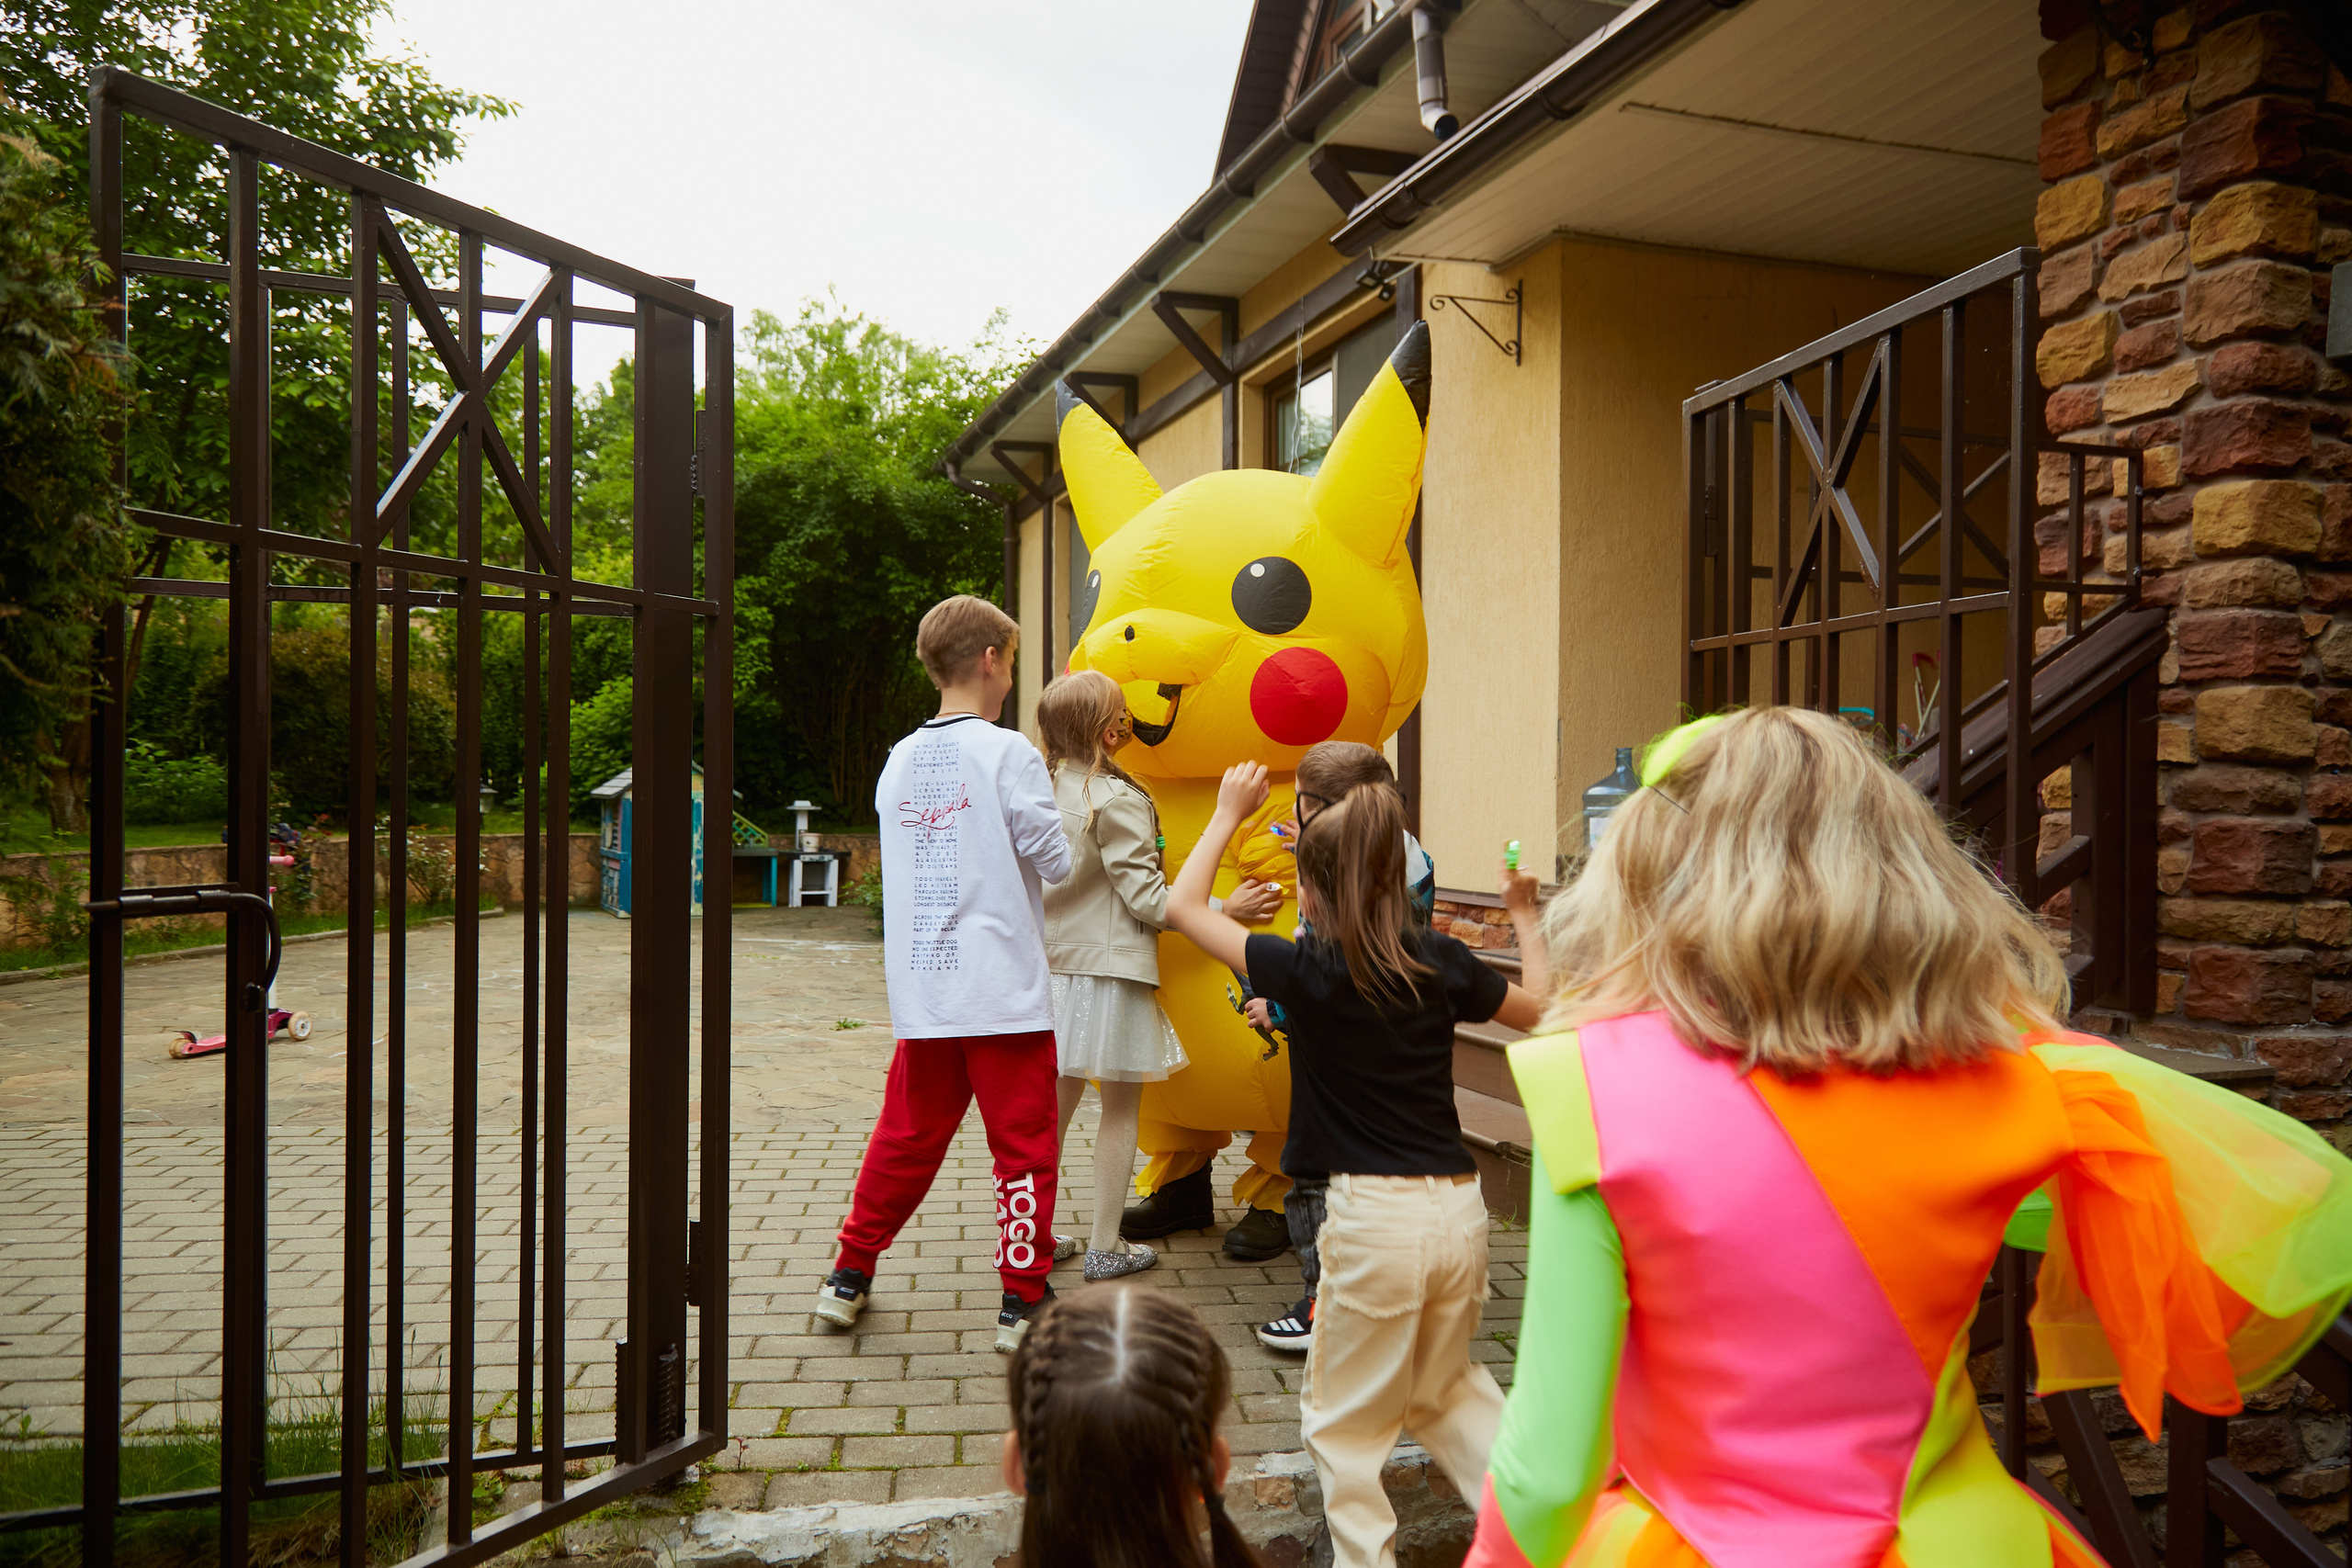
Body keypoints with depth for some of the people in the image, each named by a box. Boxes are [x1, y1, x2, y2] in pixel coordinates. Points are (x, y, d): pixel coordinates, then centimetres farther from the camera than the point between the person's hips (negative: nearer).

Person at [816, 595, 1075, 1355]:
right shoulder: (1007, 752, -10)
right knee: (1023, 1144, 5)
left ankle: (849, 1276, 27)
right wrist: (1075, 826, 10)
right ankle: (1022, 1300, 10)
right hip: (1003, 991, -6)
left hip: (922, 991, 6)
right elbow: (1056, 862, -9)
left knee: (905, 1137, 18)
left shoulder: (900, 760, 8)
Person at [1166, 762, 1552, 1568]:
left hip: (1375, 1215, -5)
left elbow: (1182, 905, 0)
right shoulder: (1441, 962, 1)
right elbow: (1540, 1009, 19)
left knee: (1342, 1418, 14)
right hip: (1460, 1205, 6)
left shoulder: (1308, 970, -10)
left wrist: (1228, 813, 9)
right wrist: (1525, 918, 30)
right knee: (1444, 1387, 28)